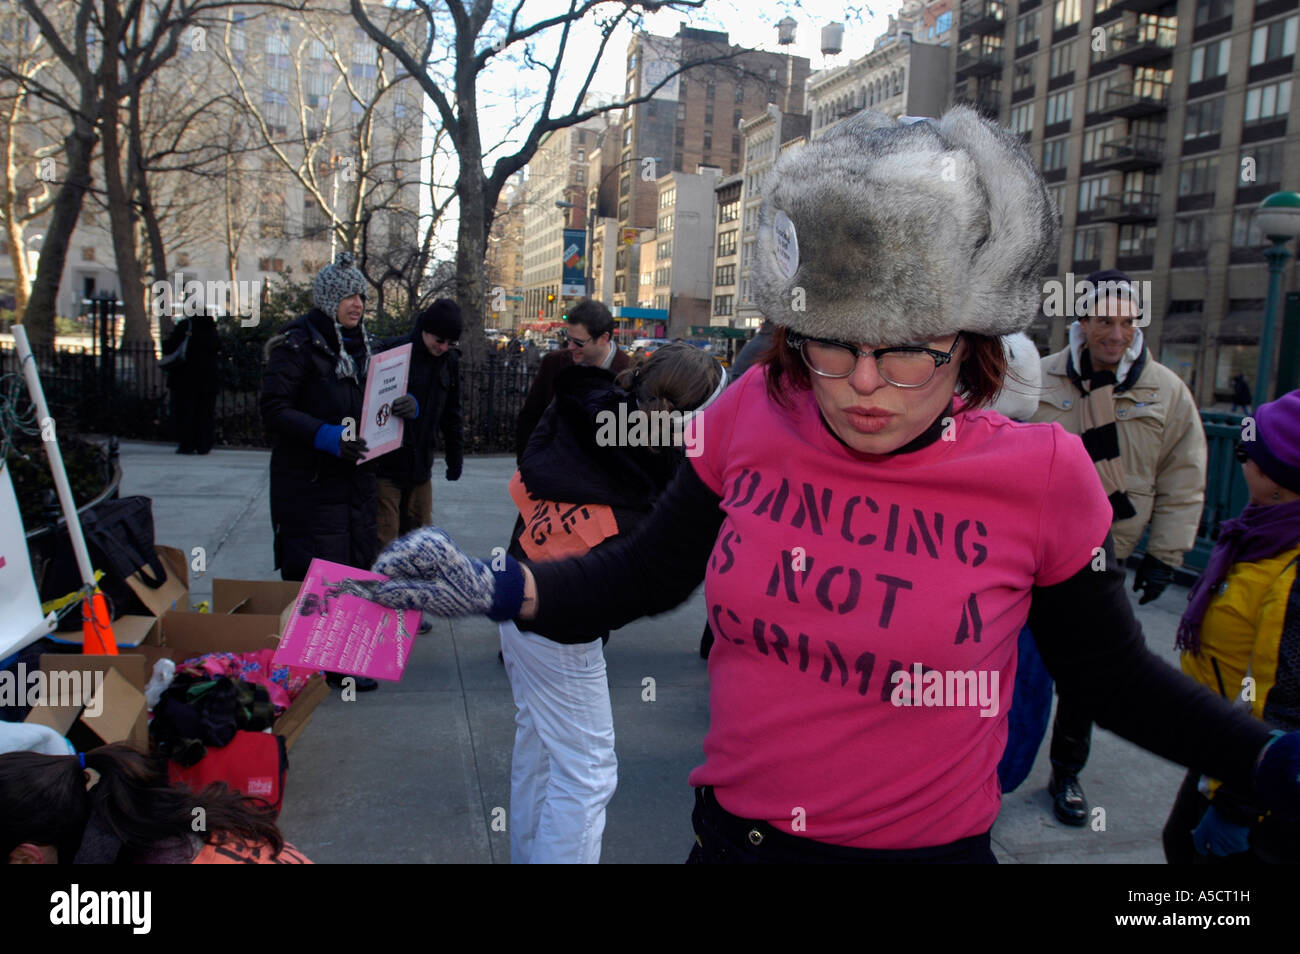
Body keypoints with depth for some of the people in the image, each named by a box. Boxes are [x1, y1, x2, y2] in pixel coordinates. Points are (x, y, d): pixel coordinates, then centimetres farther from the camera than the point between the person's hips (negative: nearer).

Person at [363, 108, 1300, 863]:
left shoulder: (1043, 477, -14)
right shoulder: (752, 419, -9)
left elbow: (1117, 680, -1)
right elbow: (645, 572, 3)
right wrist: (497, 588, -10)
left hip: (930, 842, -2)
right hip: (731, 831, 3)